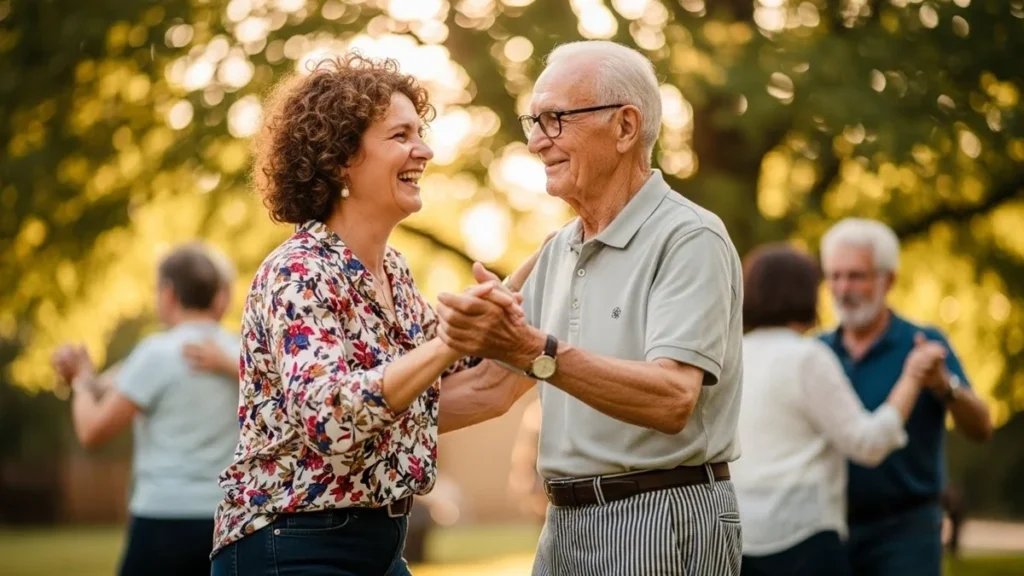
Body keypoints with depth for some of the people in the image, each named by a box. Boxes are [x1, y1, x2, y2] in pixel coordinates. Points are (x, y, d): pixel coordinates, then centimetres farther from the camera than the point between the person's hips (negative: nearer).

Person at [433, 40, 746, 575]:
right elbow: (500, 386, 19)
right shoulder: (558, 251, 13)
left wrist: (532, 349, -34)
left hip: (664, 517, -8)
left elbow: (672, 398, -26)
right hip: (564, 524, 8)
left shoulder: (689, 239, -13)